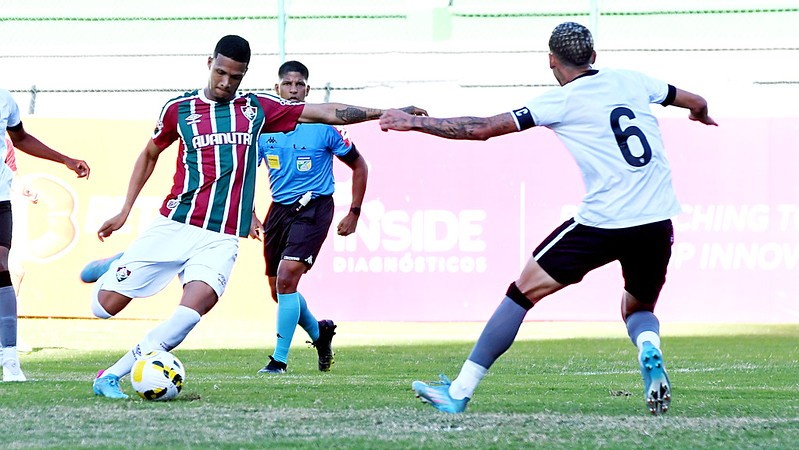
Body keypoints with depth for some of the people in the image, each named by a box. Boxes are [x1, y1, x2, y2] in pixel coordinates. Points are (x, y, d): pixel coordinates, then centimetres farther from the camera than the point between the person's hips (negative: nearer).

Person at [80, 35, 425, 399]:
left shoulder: (257, 109, 7)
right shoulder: (179, 108, 4)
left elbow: (327, 113, 9)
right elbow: (150, 154, 19)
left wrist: (383, 113, 4)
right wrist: (125, 211, 15)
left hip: (221, 239, 0)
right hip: (173, 227, 0)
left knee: (194, 308, -27)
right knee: (105, 306, -3)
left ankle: (111, 376, -17)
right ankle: (115, 268, 35)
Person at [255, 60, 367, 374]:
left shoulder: (323, 127, -8)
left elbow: (358, 166, 2)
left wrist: (354, 214, -1)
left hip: (313, 207, -5)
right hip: (279, 208, 5)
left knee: (286, 278, -21)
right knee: (279, 290, 11)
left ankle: (279, 359, -15)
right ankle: (319, 332, 39)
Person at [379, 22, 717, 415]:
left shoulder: (562, 101, 0)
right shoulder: (631, 81, 13)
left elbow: (483, 128, -1)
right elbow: (696, 102, 26)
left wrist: (415, 122, 8)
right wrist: (700, 115, 51)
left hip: (603, 221, -4)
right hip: (658, 222, 4)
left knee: (524, 291, 8)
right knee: (638, 309, 26)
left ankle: (460, 391, 8)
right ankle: (649, 351, -11)